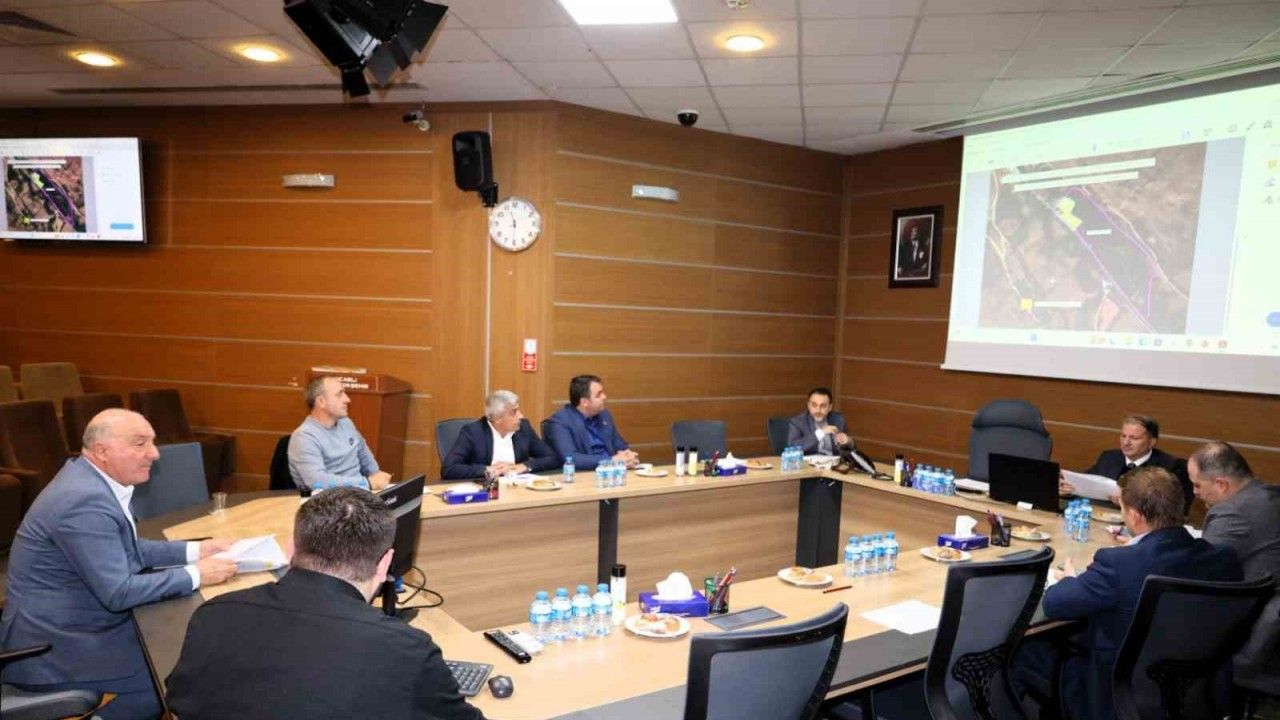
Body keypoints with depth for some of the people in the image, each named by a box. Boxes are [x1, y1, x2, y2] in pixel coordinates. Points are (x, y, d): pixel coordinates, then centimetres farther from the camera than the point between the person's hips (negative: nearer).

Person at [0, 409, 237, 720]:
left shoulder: (90, 478, 2)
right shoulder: (85, 501, -27)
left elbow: (127, 550, 13)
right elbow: (118, 593, -27)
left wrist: (195, 550, 3)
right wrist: (195, 575, -20)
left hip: (69, 624, 9)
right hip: (52, 648, -9)